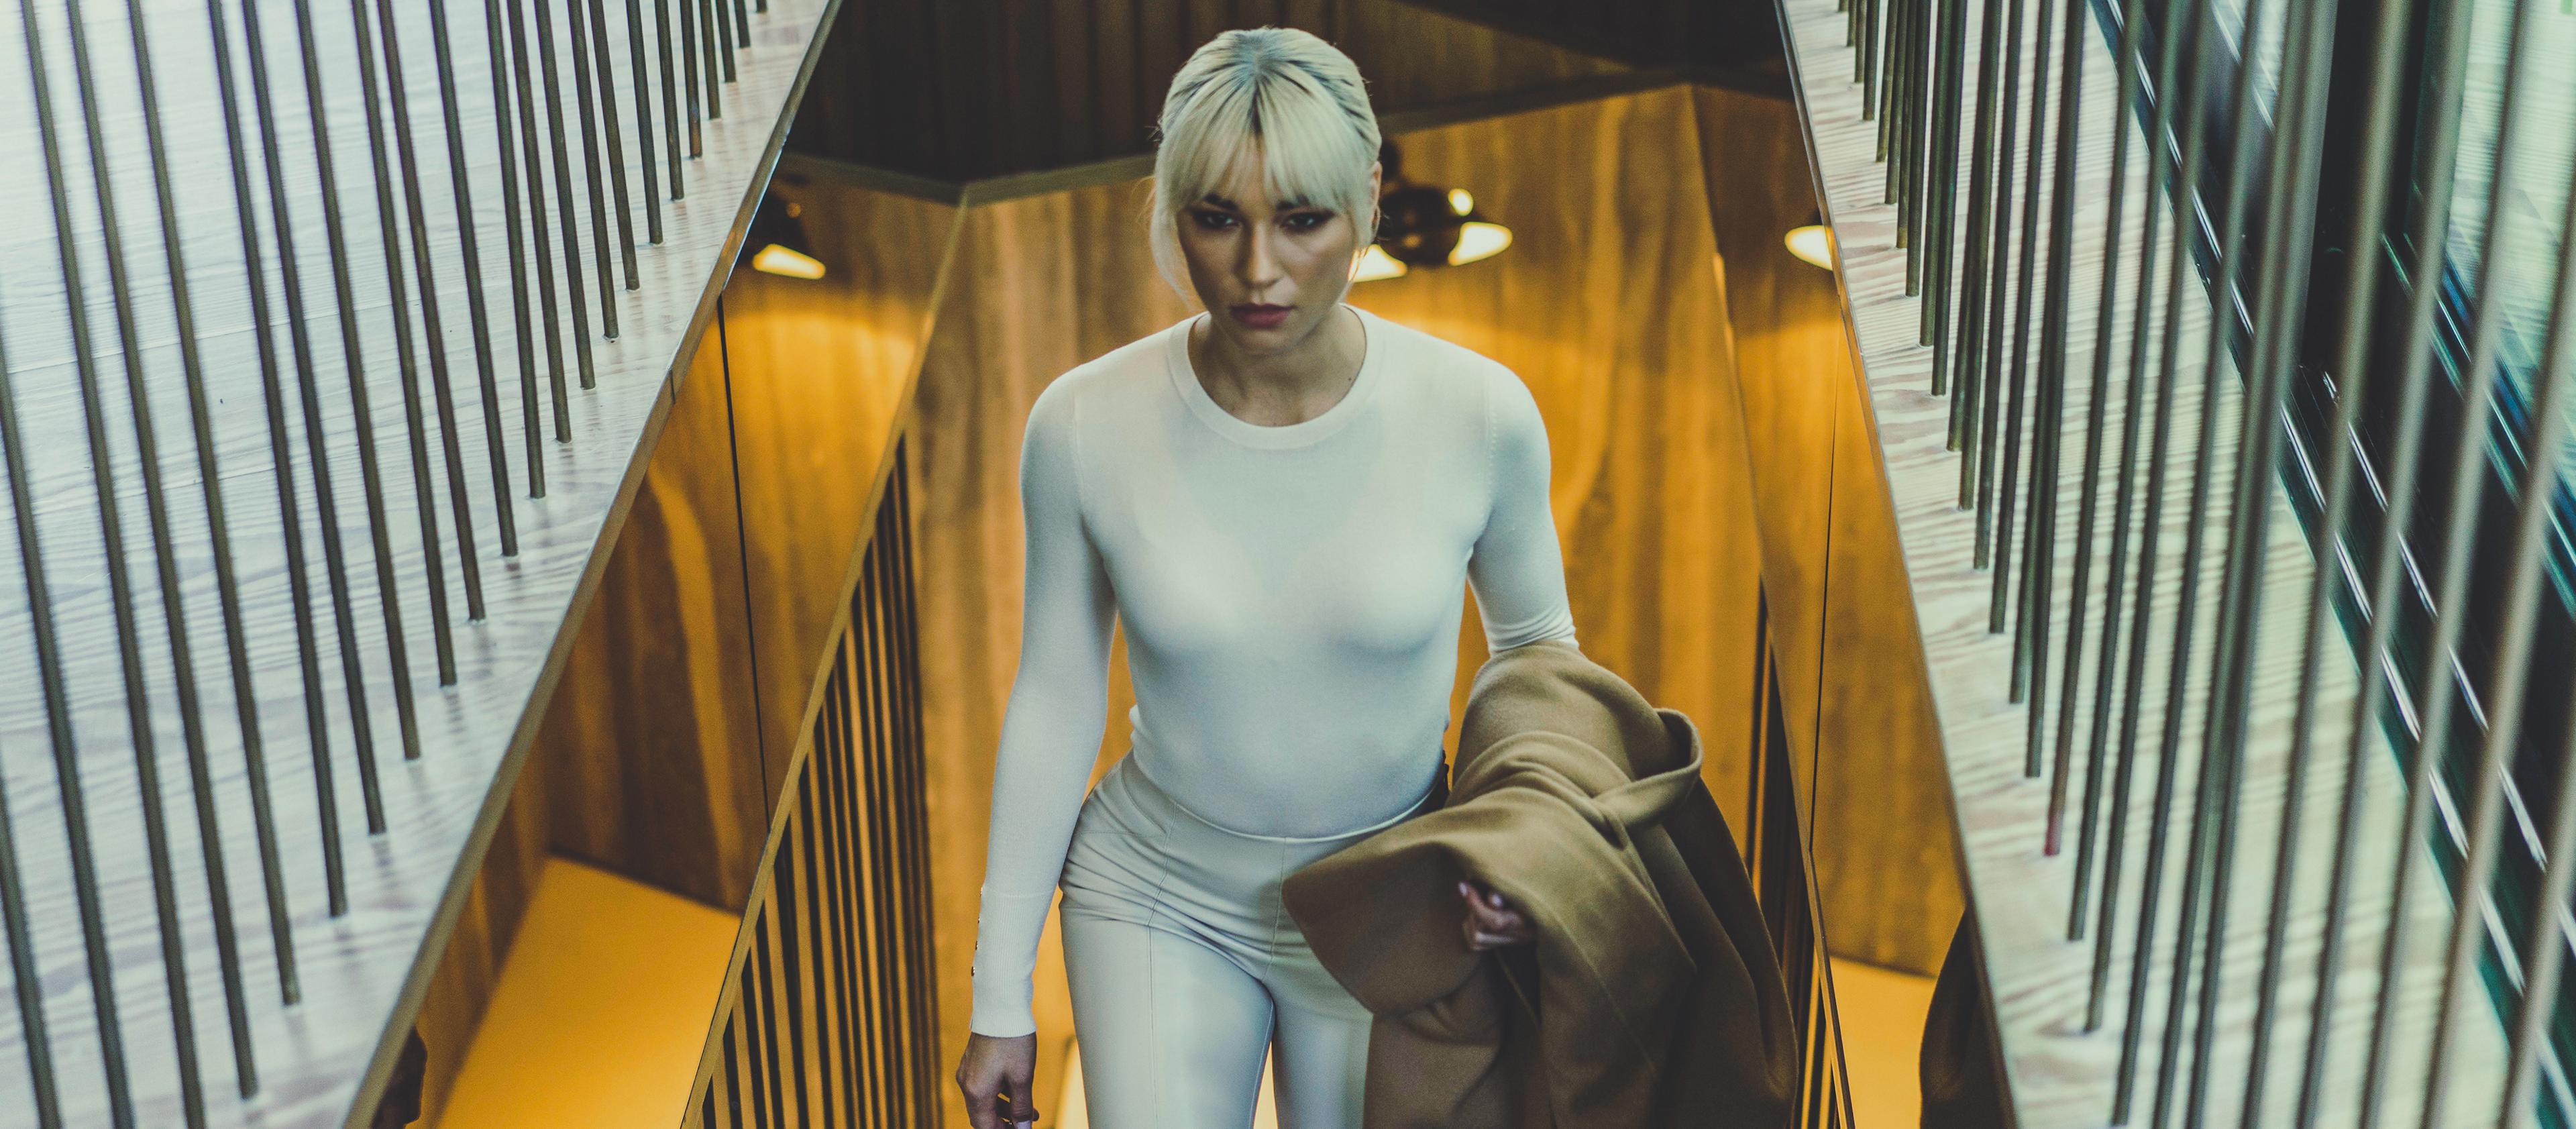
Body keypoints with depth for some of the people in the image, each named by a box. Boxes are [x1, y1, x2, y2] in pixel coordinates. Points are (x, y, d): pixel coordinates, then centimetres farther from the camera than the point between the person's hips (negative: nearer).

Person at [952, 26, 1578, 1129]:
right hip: (1163, 902, 0)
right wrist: (998, 997, -2)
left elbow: (1536, 641, 0)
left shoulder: (1478, 413, -20)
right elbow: (1054, 704, -7)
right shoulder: (1084, 426, -19)